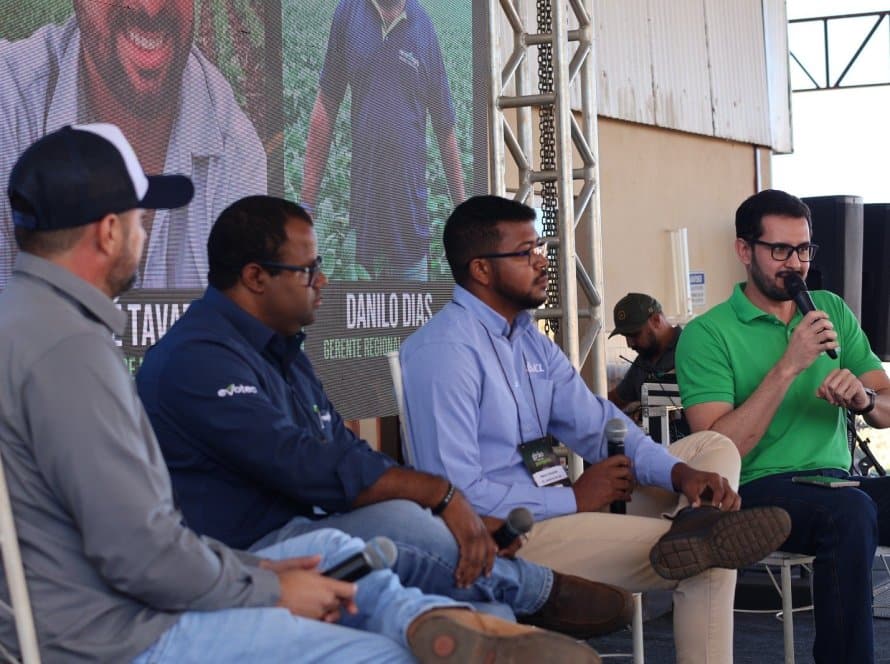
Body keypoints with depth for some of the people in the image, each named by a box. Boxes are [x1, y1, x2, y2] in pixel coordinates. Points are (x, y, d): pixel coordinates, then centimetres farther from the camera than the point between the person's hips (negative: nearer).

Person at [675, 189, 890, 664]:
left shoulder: (831, 310, 15)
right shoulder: (707, 335, -2)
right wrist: (789, 366, -16)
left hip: (834, 479, 5)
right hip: (757, 489, -5)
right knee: (852, 512, -35)